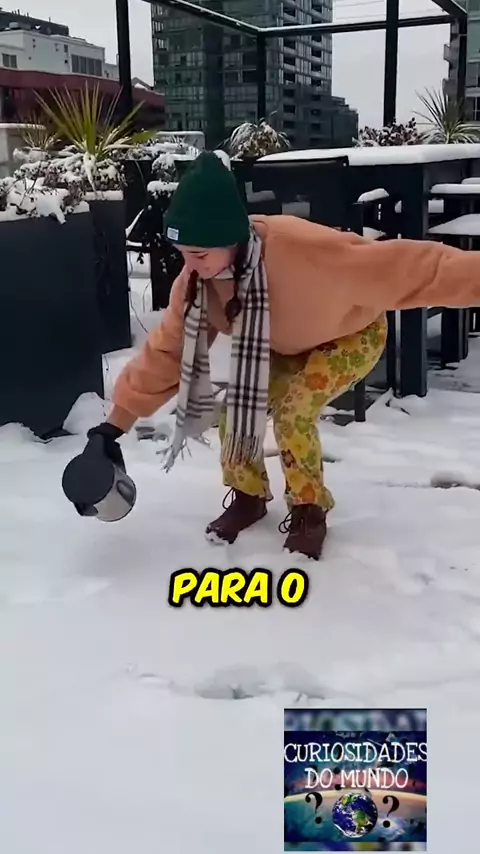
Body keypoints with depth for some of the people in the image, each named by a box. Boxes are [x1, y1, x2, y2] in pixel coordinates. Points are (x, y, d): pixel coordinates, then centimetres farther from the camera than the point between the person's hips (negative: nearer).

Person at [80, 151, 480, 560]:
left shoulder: (303, 250, -43)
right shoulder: (197, 280, -22)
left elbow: (402, 267, -42)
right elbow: (167, 348, -12)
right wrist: (119, 421, -11)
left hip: (351, 335, -5)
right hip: (285, 345, 6)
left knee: (292, 411, -25)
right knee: (237, 406, -11)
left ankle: (310, 510, 0)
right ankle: (249, 495, 16)